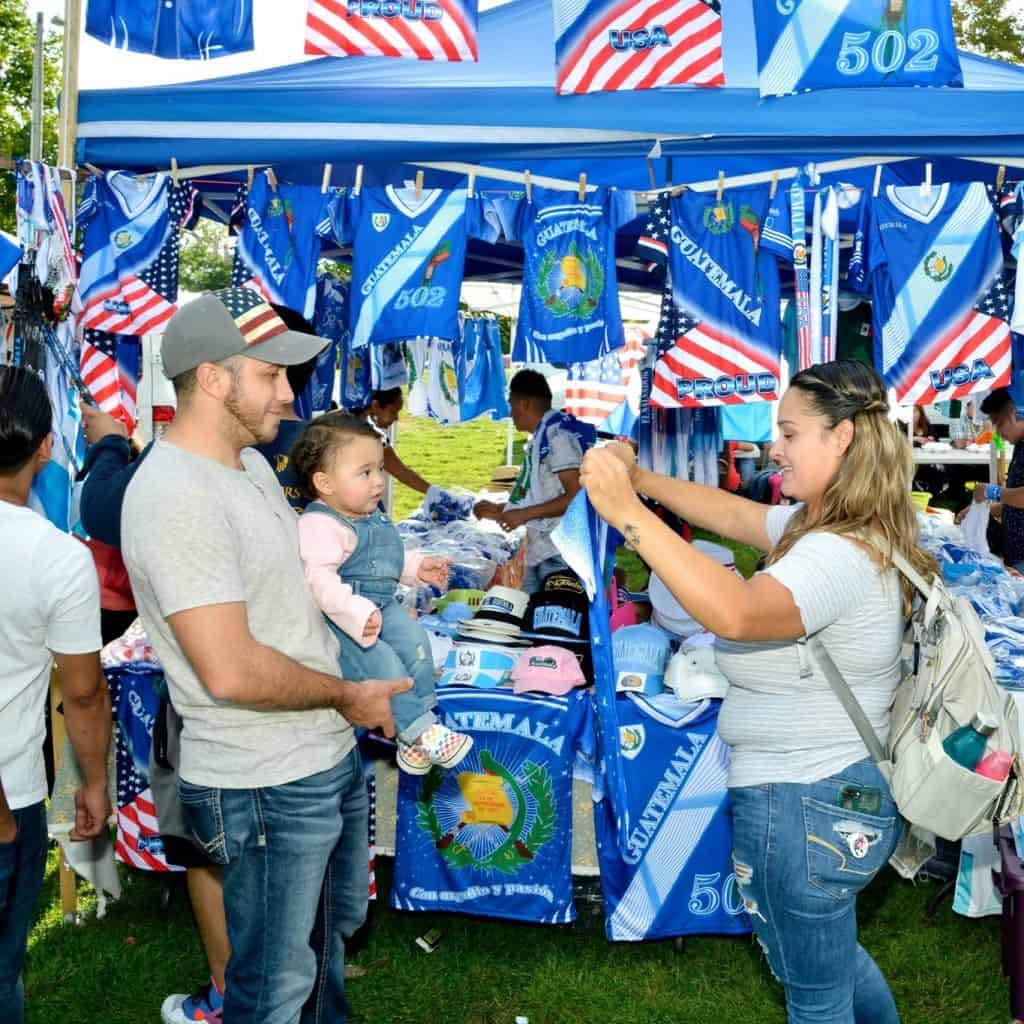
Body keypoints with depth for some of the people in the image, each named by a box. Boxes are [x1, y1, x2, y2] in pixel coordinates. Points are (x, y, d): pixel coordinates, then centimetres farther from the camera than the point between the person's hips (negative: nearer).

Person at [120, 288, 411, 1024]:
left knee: (333, 932, 29)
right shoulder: (178, 495, -25)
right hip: (266, 787, -9)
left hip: (329, 755, 10)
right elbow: (232, 670, -29)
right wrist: (348, 696, -15)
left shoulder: (250, 462, 6)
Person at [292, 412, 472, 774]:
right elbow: (320, 580, -32)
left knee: (415, 640, -10)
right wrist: (356, 615, -42)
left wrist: (419, 566, 16)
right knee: (382, 663, -23)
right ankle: (423, 730, -9)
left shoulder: (373, 516, 11)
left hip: (382, 606, 8)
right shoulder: (319, 525, -21)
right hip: (341, 619, -8)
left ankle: (413, 737, -4)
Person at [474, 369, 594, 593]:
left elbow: (577, 497, -20)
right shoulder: (540, 439, 15)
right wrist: (499, 510, 17)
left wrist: (525, 514, -19)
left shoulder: (557, 436, -13)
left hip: (559, 556, -9)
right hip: (538, 552, 9)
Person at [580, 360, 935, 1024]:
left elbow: (734, 612, -45)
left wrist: (628, 513, -44)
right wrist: (639, 478, 5)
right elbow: (736, 514, 13)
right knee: (833, 955, 34)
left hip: (804, 812, -10)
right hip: (848, 794, 10)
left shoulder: (841, 557, -29)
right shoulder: (825, 524, 4)